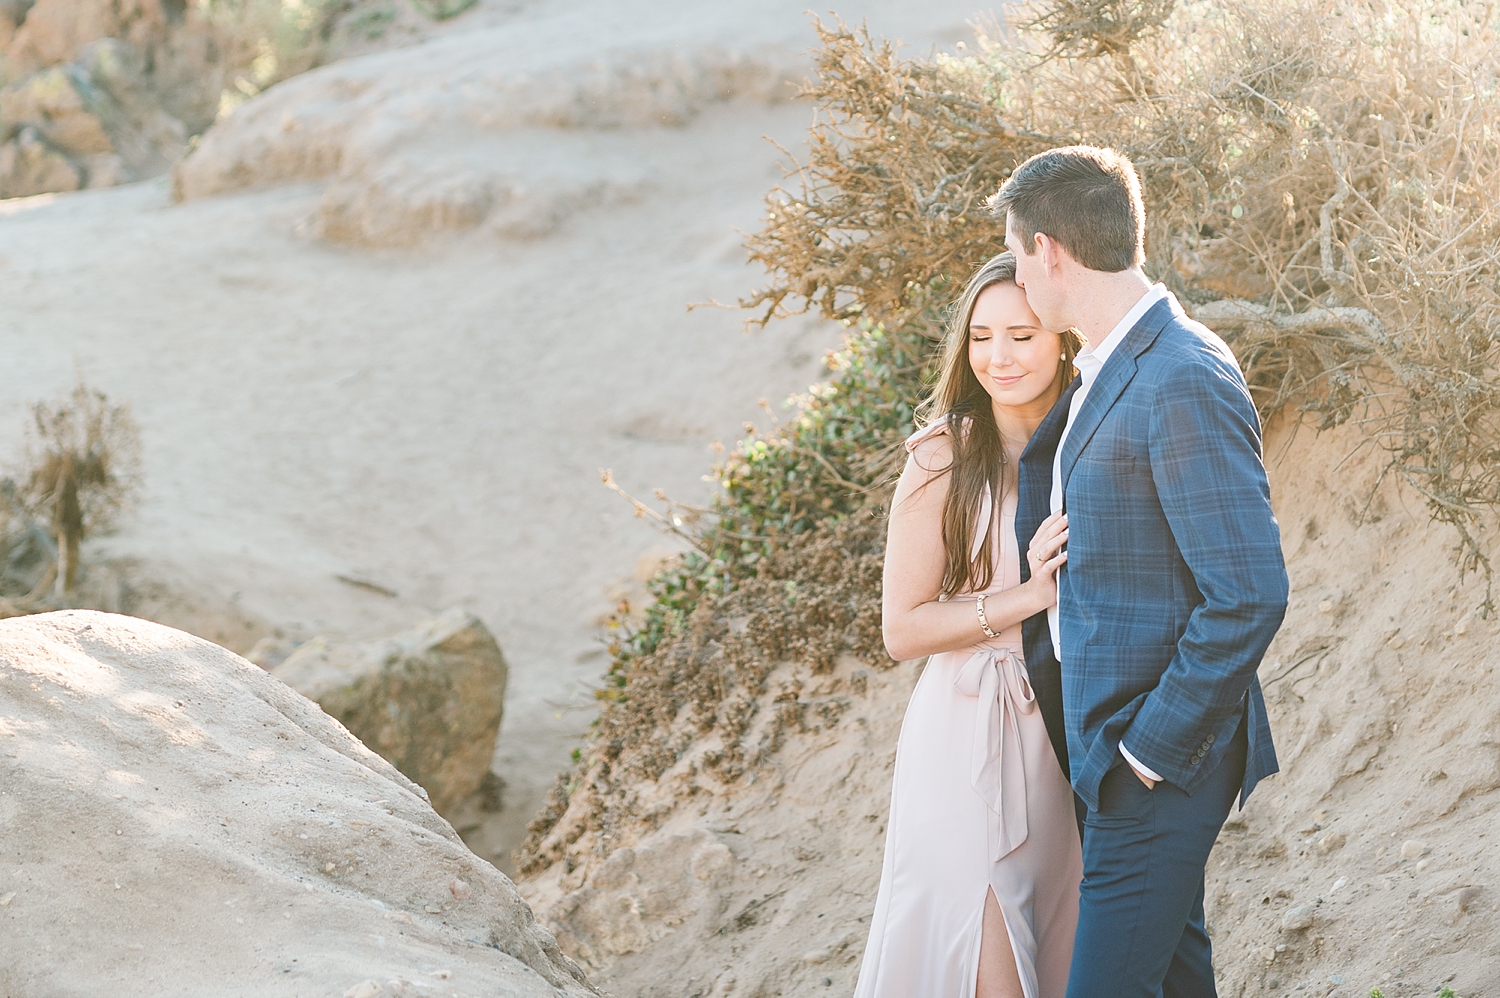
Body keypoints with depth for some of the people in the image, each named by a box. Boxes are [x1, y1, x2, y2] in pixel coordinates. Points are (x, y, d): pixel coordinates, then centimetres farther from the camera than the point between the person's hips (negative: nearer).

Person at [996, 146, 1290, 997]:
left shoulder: (1186, 383, -22)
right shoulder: (1106, 372, 10)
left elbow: (1249, 595, -24)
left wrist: (1152, 748, -20)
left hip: (1160, 757, -10)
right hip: (1113, 736, 10)